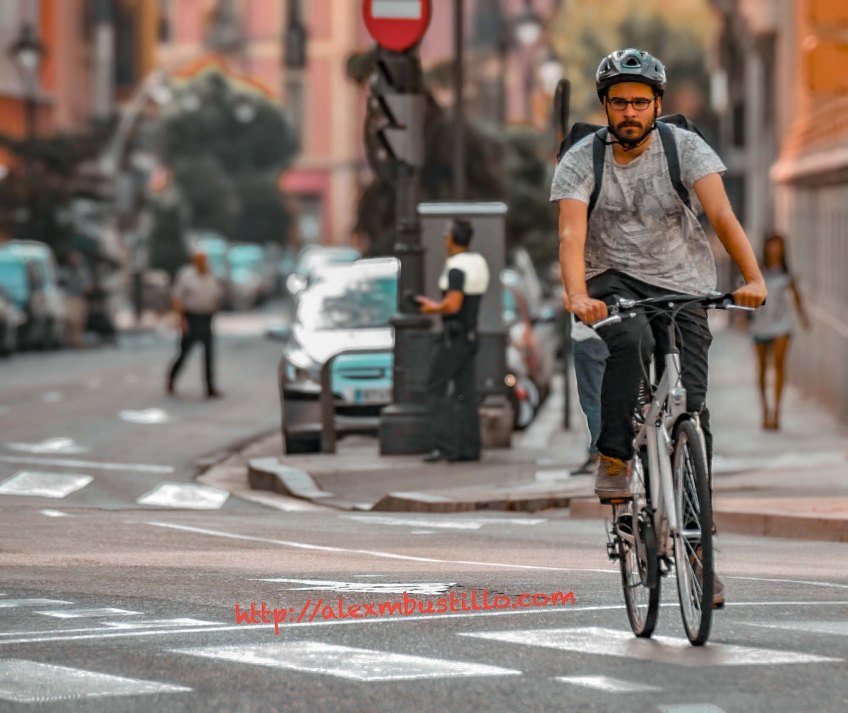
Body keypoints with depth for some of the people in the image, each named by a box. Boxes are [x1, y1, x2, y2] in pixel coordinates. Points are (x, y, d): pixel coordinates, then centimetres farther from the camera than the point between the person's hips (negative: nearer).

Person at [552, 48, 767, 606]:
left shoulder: (686, 147, -9)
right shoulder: (582, 161, -9)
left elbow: (722, 215, -21)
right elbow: (572, 233, -23)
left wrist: (753, 278, -37)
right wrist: (577, 296, -42)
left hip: (681, 286, 1)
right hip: (613, 280, -1)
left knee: (690, 404, -8)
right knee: (632, 340, -35)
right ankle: (614, 458, -20)